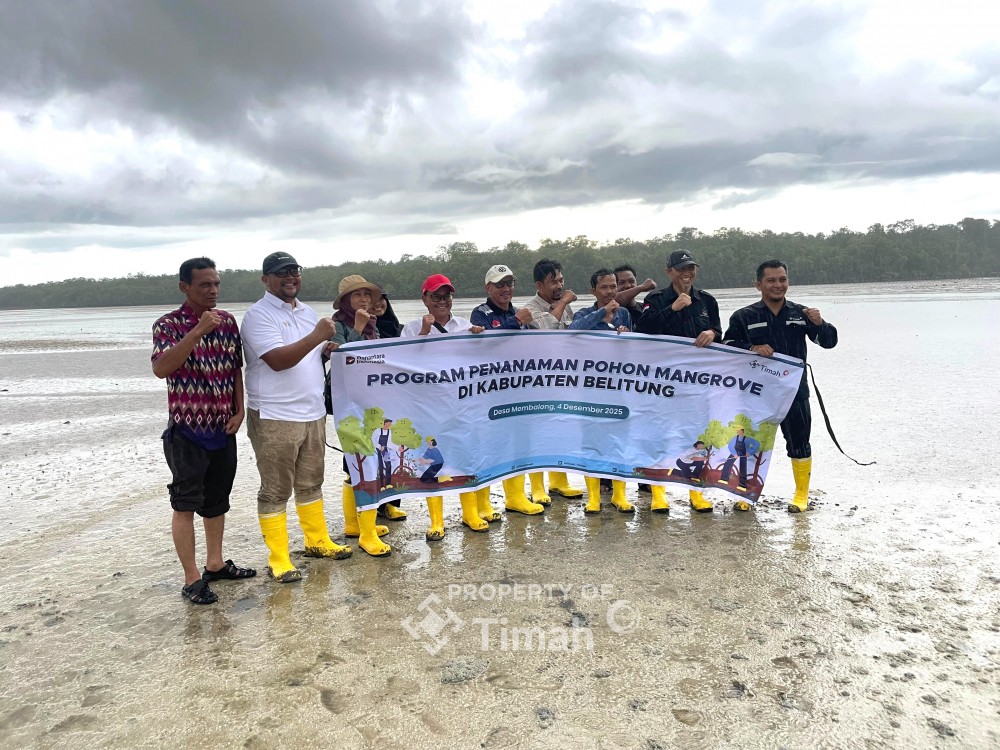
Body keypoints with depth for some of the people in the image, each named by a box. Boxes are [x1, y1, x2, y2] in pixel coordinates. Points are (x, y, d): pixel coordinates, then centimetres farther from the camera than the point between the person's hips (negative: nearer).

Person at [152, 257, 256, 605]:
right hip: (186, 429, -5)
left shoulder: (228, 321, 6)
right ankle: (192, 578, 9)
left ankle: (215, 563, 29)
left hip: (223, 428, 6)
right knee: (186, 502, 0)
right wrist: (198, 331, -31)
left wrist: (239, 410, 3)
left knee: (218, 498, 15)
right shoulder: (169, 324, -10)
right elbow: (160, 369, -26)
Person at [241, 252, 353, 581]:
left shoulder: (308, 312, 14)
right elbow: (277, 360, -22)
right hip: (274, 418, -7)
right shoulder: (258, 315, -10)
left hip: (313, 414, 7)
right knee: (275, 491, 2)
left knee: (310, 483, 18)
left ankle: (317, 541, 32)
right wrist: (317, 336, -24)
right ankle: (278, 559, 11)